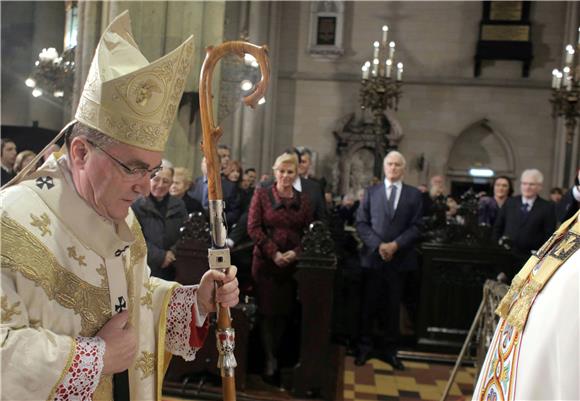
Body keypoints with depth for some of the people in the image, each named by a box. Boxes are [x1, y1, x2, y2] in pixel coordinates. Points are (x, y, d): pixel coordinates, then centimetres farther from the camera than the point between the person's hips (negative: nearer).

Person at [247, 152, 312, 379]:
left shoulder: (302, 200, 6)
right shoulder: (262, 194, -1)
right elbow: (253, 227, -6)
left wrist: (296, 252, -11)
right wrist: (274, 253, -14)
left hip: (292, 263, 2)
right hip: (266, 261, -2)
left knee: (285, 310, 7)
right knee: (267, 310, 3)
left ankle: (275, 352, 24)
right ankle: (270, 358, 16)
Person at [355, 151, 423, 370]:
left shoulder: (414, 194, 6)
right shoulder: (371, 192, 7)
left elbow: (415, 226, 0)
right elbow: (361, 223, 0)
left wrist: (396, 245, -14)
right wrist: (378, 245, -13)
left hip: (400, 259, 0)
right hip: (373, 256, 0)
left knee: (393, 306, 10)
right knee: (369, 305, 7)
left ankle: (389, 349, 22)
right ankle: (365, 346, 21)